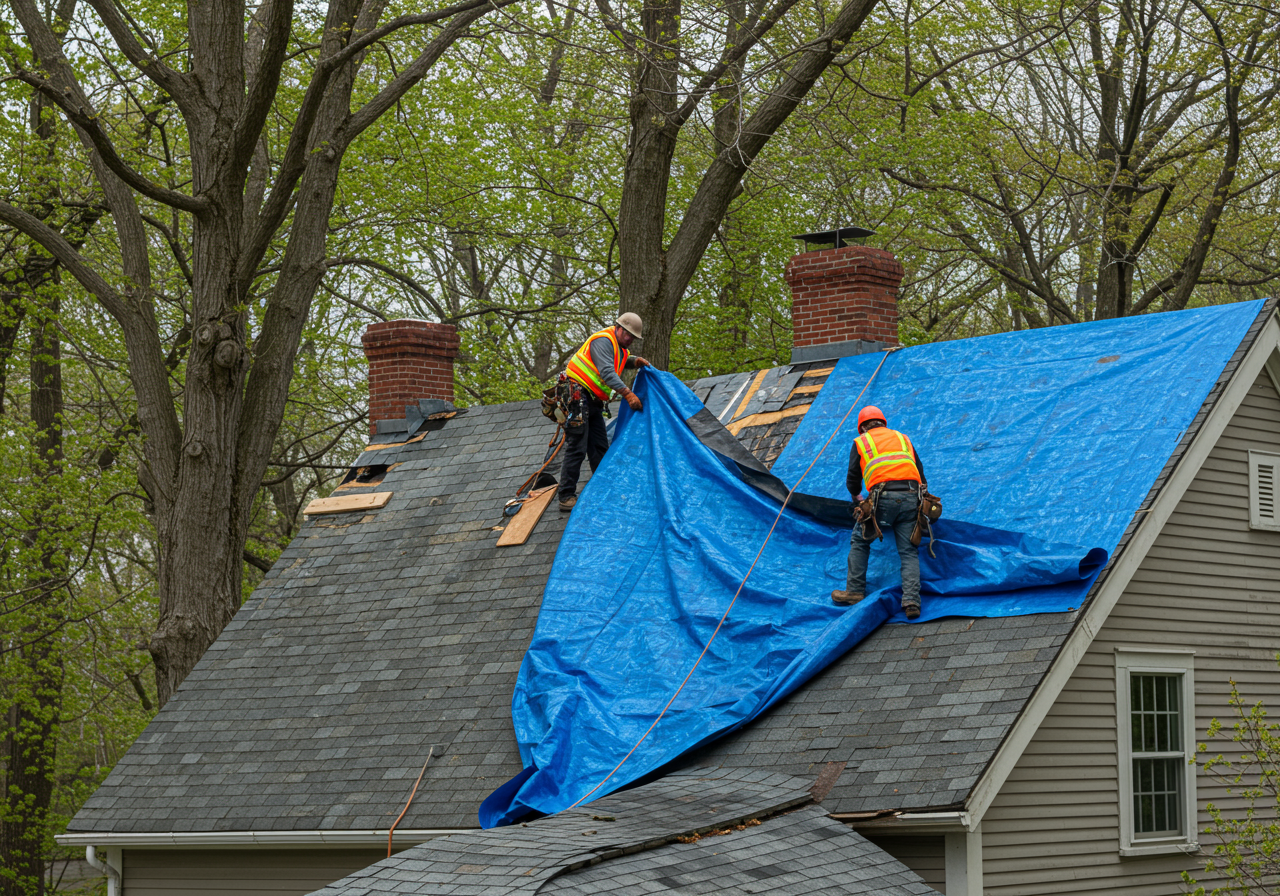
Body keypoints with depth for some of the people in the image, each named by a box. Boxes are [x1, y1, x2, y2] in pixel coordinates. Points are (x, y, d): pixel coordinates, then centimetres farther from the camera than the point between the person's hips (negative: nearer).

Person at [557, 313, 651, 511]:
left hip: (593, 402, 10)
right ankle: (566, 497, -10)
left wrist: (634, 361, 9)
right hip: (578, 396, -10)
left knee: (600, 448, 12)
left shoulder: (619, 346, 15)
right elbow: (607, 372, -28)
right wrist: (628, 394, -34)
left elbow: (621, 361, 34)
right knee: (576, 448, -12)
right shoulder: (603, 341, -17)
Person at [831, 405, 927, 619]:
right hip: (911, 496, 3)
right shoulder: (903, 438, 29)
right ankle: (911, 601, -11)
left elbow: (853, 478, 23)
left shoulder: (860, 442, 19)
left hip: (883, 497, -3)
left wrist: (856, 497, 45)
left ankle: (855, 591, 14)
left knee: (860, 541, 16)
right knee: (909, 551, 3)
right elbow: (920, 472, 30)